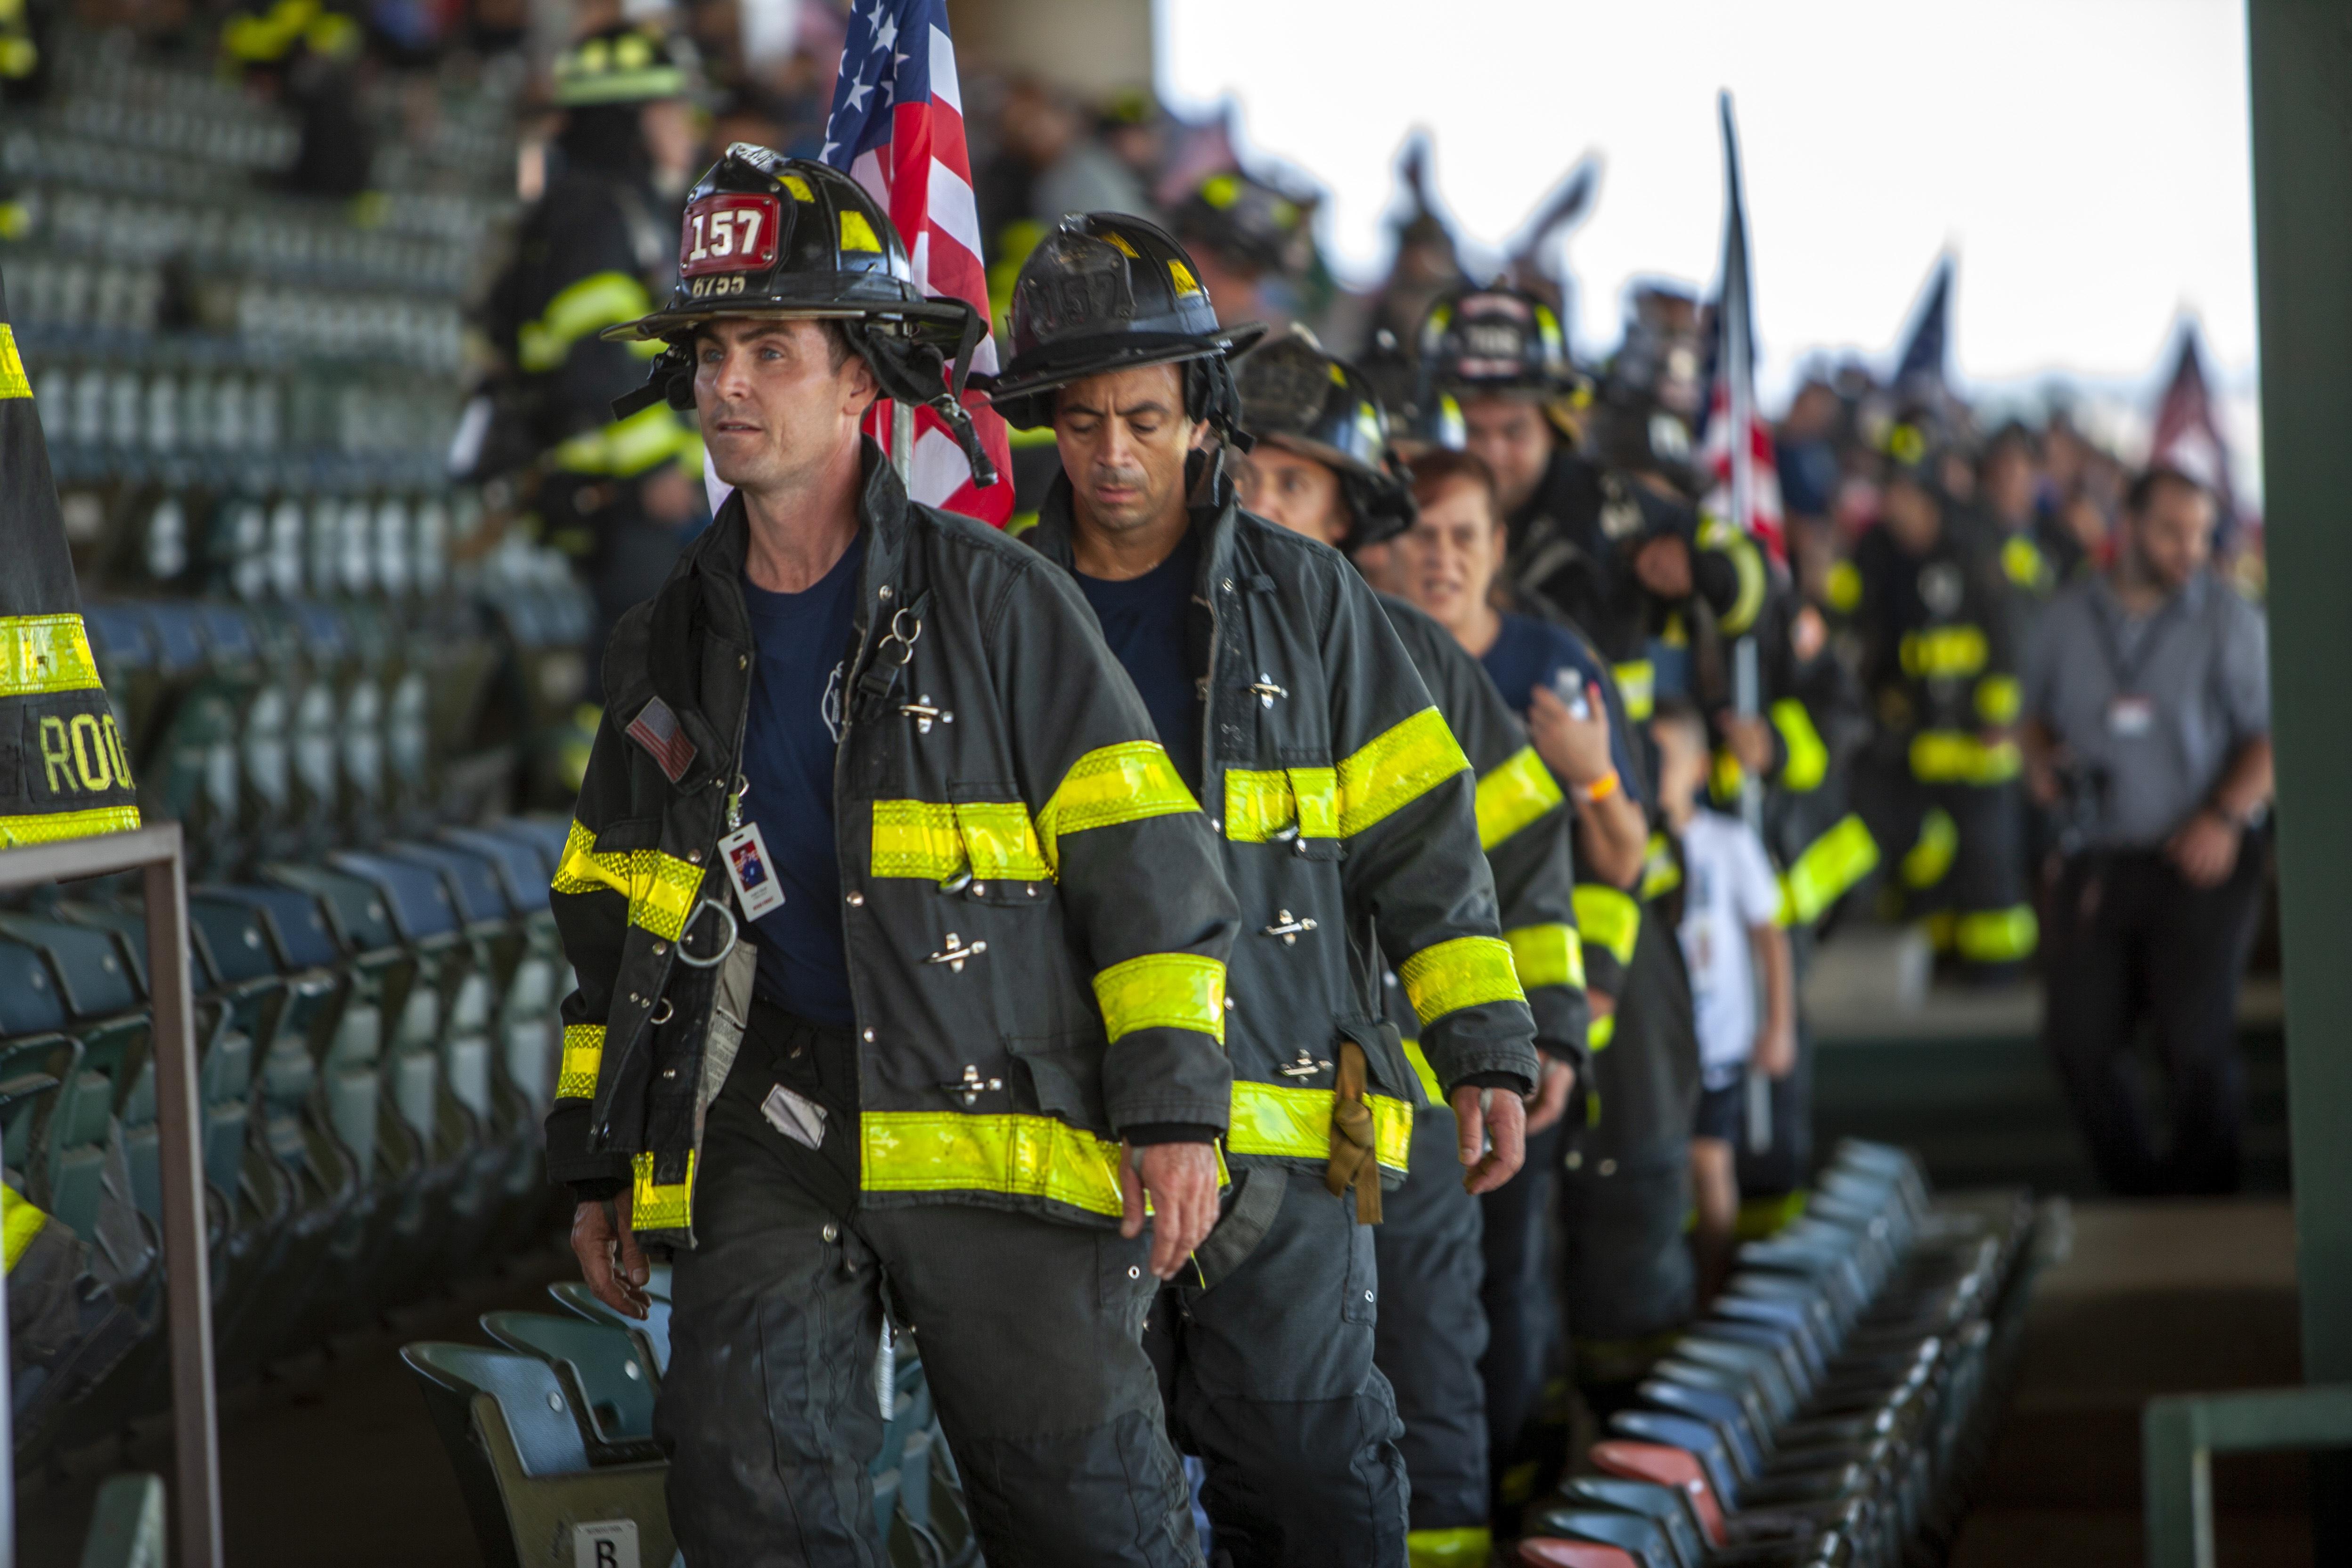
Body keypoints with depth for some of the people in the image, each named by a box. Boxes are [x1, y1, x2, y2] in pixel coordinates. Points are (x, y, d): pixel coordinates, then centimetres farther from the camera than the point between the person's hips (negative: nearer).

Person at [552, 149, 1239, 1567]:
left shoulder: (994, 599, 0)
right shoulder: (672, 649, 15)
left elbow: (1144, 863, -2)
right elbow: (611, 919, 24)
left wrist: (1176, 1110, -9)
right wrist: (597, 1162, 21)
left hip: (999, 1117, -3)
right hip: (770, 1118, 4)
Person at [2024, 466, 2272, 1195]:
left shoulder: (2227, 619, -2)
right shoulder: (2070, 617, 9)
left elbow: (2271, 734, -4)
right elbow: (2039, 712, 22)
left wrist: (2226, 815, -17)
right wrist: (2040, 761, 0)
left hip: (2197, 861, -4)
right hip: (2096, 862, 4)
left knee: (2196, 1042, -6)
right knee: (2080, 1038, 2)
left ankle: (2205, 1206, 9)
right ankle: (2137, 1191, 18)